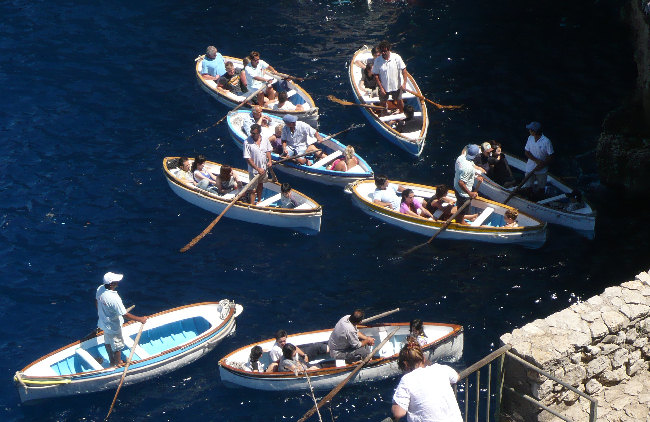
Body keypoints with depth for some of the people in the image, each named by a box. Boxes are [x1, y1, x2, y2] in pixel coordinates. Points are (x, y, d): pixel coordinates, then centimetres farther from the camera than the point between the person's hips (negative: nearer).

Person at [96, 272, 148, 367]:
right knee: (117, 346, 16)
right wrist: (140, 319, -20)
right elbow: (125, 314, -30)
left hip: (103, 322, 8)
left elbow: (97, 301, 7)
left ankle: (112, 361, 49)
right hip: (113, 327, -8)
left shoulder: (100, 289, -15)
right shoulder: (114, 298, -38)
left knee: (107, 343, 28)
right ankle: (118, 364, 36)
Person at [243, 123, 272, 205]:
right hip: (253, 170, -5)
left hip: (264, 168, 5)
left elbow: (268, 150, 10)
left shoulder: (265, 139, -8)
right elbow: (247, 158, -20)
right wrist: (258, 169, -23)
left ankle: (259, 201, 43)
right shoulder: (247, 142, -22)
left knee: (260, 185, 25)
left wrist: (269, 160, -7)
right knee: (252, 190, -2)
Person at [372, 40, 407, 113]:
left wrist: (404, 83, -17)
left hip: (396, 86, 0)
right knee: (382, 103, 17)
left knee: (399, 101, 19)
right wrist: (381, 88, -13)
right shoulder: (377, 61, -15)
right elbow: (376, 75, -9)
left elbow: (403, 70, -10)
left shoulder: (396, 57, -16)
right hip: (384, 87, 0)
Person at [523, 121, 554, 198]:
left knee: (541, 188, 14)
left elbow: (550, 156, -14)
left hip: (541, 170, -3)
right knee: (527, 187, 7)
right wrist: (536, 160, -17)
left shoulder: (546, 141, -21)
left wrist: (542, 165, -21)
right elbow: (527, 152, -2)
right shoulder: (530, 138, -7)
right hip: (530, 168, 3)